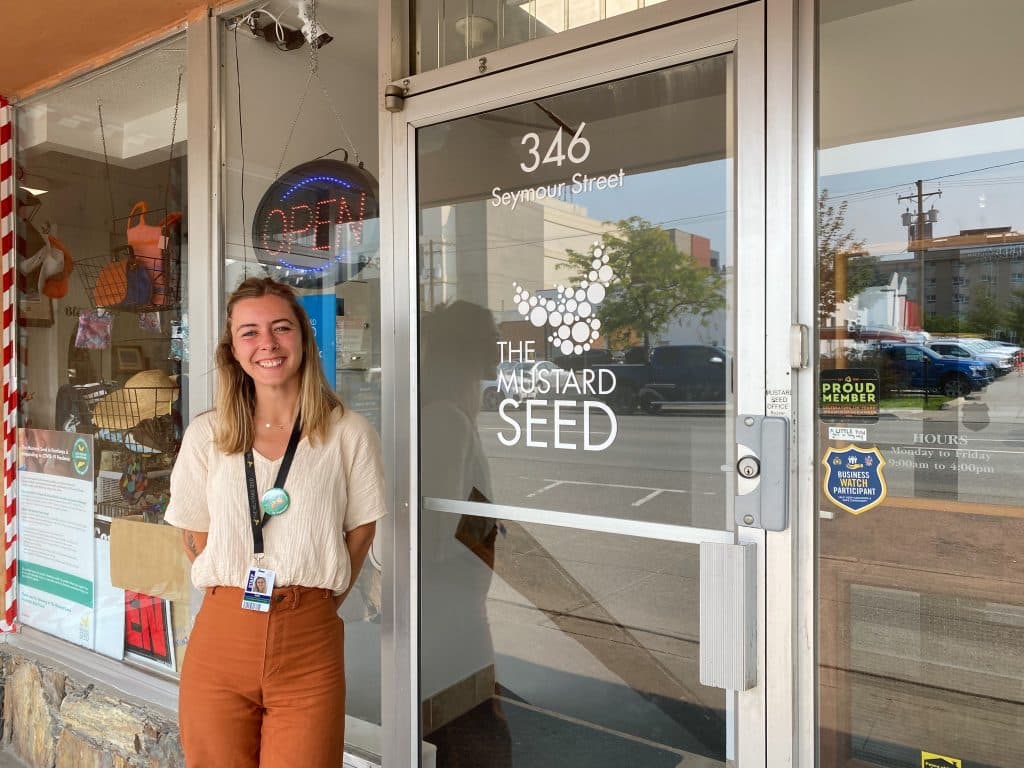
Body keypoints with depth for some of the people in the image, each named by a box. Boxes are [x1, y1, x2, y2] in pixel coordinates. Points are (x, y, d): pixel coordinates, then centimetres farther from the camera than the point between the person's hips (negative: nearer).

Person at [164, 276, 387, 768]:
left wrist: (318, 605, 1)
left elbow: (361, 529, 4)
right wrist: (238, 591, 3)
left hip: (309, 642, -2)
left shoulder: (348, 433, -4)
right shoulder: (206, 435, 3)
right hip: (221, 636, 2)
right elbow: (195, 533, 10)